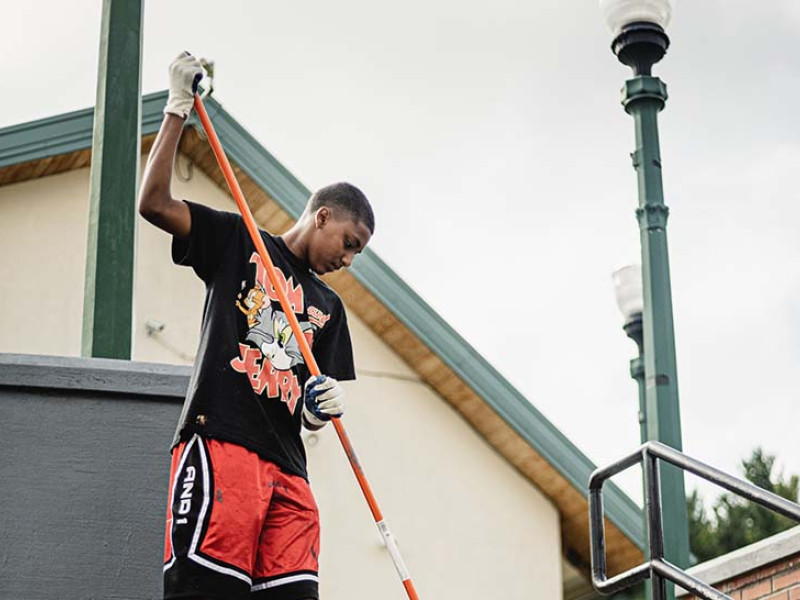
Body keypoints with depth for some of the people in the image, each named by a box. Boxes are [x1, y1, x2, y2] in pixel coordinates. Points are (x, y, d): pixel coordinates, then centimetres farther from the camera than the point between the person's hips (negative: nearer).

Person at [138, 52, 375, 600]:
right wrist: (178, 109, 0)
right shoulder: (238, 242, 15)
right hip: (220, 442, -6)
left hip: (286, 466, 6)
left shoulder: (328, 307, 28)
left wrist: (329, 403, -1)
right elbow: (154, 203, 2)